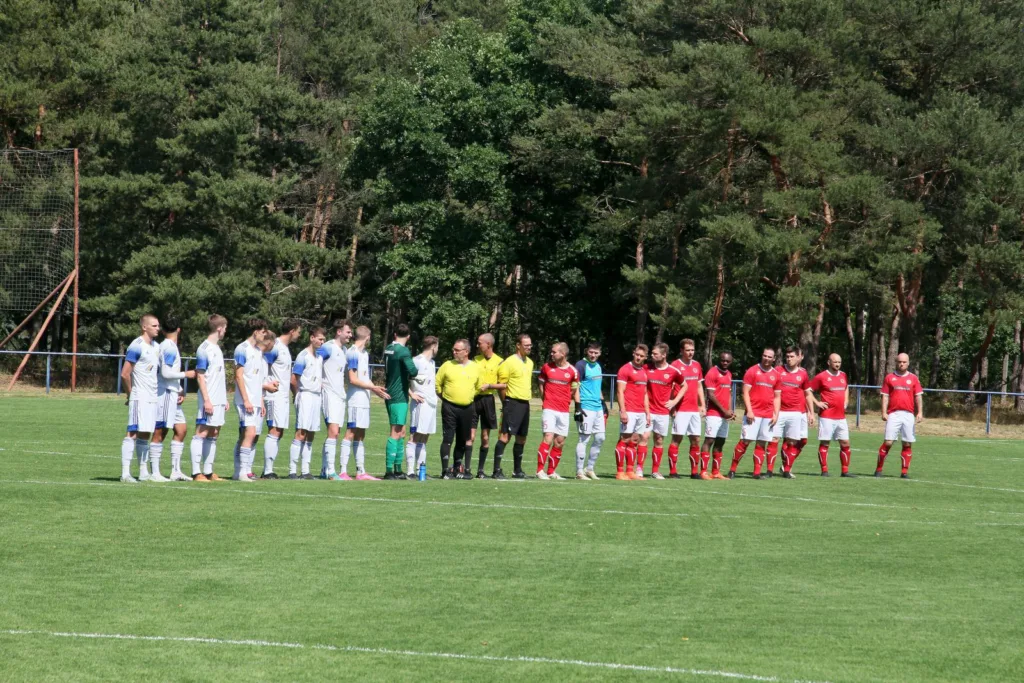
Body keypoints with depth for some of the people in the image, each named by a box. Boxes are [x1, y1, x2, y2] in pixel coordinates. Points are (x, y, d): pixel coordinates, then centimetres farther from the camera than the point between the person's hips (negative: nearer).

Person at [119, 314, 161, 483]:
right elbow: (125, 374, -15)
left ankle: (144, 473, 17)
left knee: (144, 434, 12)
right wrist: (131, 394, -5)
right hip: (140, 398, -8)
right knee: (132, 434, -8)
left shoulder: (156, 347, 15)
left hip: (152, 398, 8)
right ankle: (125, 473, -9)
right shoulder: (136, 347, -13)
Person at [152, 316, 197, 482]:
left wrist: (179, 391, 9)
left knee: (181, 429, 9)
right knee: (160, 432, -6)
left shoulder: (168, 347, 17)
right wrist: (186, 374, -9)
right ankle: (154, 472, -4)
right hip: (165, 394, -10)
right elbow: (166, 373, -20)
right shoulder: (169, 348, -12)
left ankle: (176, 471, 9)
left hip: (172, 395, 10)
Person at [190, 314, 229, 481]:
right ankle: (196, 472, -9)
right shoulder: (204, 350, -11)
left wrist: (225, 399, 19)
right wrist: (206, 400, -18)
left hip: (219, 400, 9)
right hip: (209, 401, -9)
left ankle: (208, 472, 14)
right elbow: (200, 376, -14)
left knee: (213, 434, 10)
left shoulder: (217, 349, 16)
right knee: (202, 433, -8)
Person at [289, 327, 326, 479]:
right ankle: (292, 471, -13)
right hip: (306, 397, -8)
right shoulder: (303, 356, -8)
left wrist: (321, 393, 11)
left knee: (310, 435, 8)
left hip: (317, 397, 8)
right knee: (301, 434, -12)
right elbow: (293, 380, -8)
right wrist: (299, 396, 3)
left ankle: (305, 471, 10)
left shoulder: (320, 356, 15)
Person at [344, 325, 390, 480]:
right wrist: (372, 387, -11)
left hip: (364, 400, 10)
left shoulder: (364, 354, 17)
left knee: (360, 436, 11)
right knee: (351, 433, -11)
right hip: (355, 400, -10)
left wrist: (375, 389, 14)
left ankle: (361, 472, 15)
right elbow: (353, 379, -15)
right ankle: (343, 470, -12)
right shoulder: (353, 353, -11)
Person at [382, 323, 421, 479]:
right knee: (396, 433, -8)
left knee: (401, 432, 15)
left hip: (390, 394, 9)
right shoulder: (403, 351, -14)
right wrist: (412, 375, -2)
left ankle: (398, 469, 18)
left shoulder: (388, 349, 11)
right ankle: (389, 470, -11)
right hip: (399, 396, -9)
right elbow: (412, 371, -24)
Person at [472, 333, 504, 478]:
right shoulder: (475, 360, 7)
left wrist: (489, 386, -14)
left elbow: (504, 384, -2)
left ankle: (480, 470, 11)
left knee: (485, 437, 4)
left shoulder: (499, 362, -2)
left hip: (487, 400, -1)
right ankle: (467, 468, -2)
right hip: (473, 399, 1)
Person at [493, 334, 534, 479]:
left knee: (521, 438, 11)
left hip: (525, 403, 8)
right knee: (505, 435, -12)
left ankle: (518, 470, 20)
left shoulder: (530, 362, 14)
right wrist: (507, 403, -4)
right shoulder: (509, 362, -10)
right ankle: (497, 470, -13)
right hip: (513, 403, -8)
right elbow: (502, 385, -9)